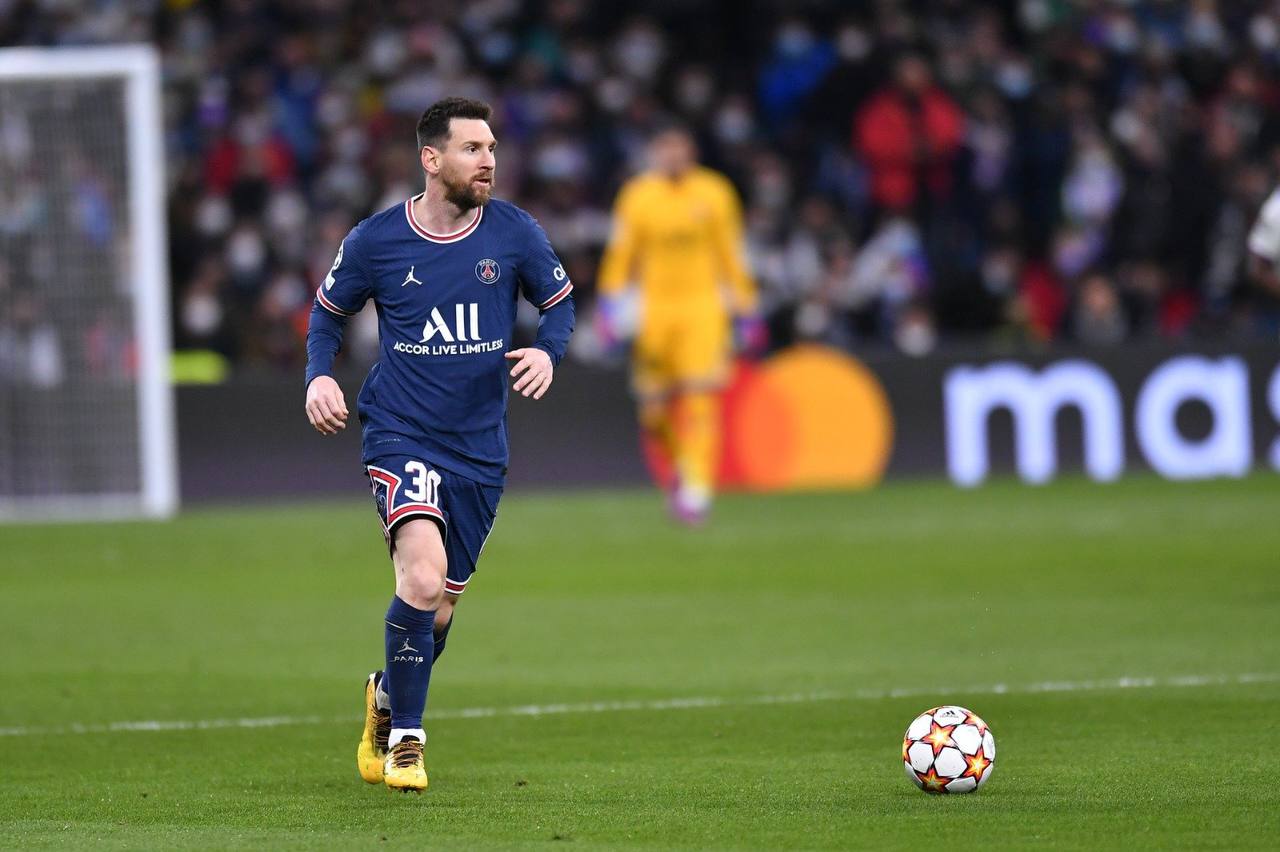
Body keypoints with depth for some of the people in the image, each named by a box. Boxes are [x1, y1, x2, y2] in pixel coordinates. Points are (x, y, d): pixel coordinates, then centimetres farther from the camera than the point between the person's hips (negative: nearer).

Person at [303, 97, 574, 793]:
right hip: (399, 435, -3)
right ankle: (404, 738, -9)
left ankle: (387, 698, 42)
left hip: (479, 448, 3)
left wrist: (547, 351, -9)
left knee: (438, 610, 11)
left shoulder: (513, 233, -2)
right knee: (424, 578, -25)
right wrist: (319, 376, -6)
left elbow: (559, 299, 12)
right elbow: (328, 310, 11)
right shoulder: (375, 240, -5)